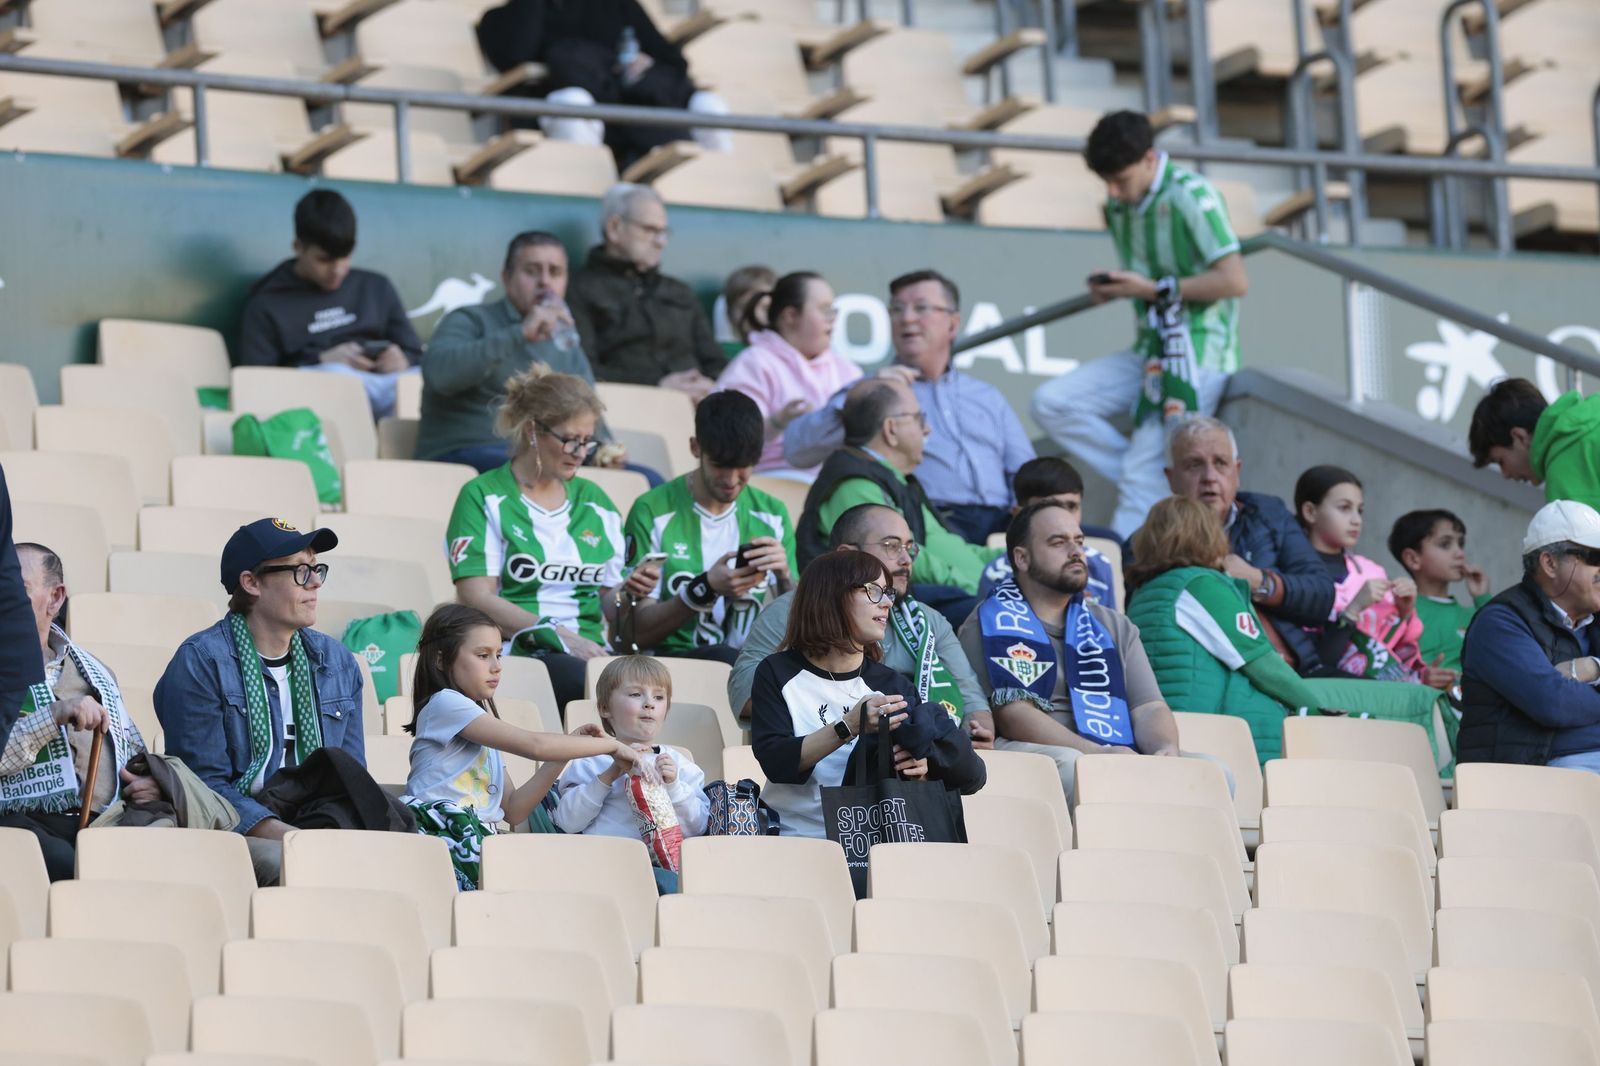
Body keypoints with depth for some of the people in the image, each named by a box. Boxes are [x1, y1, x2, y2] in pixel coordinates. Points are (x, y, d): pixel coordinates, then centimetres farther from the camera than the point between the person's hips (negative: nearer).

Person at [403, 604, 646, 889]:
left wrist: (564, 754, 11)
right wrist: (611, 746, -5)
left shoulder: (481, 722, 26)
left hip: (481, 843, 9)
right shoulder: (445, 704, -4)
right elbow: (534, 745, -13)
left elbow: (513, 810, 18)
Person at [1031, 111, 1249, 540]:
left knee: (1146, 470, -16)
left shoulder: (1190, 195, -13)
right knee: (1051, 403, -5)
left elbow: (1235, 281, -19)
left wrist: (1155, 290, -17)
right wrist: (1110, 287, 2)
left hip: (1198, 350, -9)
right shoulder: (1119, 206, 11)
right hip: (1150, 351, 9)